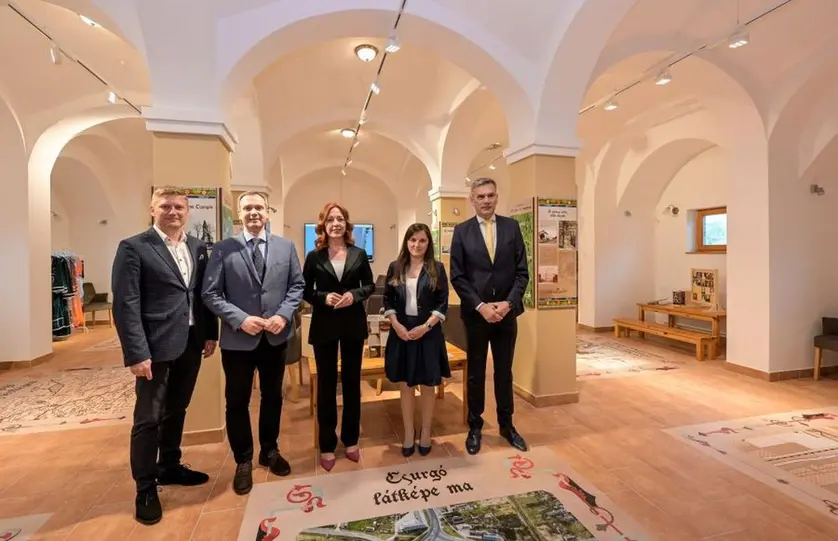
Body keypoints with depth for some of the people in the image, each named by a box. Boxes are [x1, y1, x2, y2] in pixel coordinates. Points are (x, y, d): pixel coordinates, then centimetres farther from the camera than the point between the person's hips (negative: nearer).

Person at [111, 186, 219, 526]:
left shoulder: (197, 247, 9)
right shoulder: (134, 248, -8)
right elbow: (126, 304, -13)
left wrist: (211, 333, 8)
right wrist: (136, 353, -17)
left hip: (190, 343, 5)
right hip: (156, 347, -5)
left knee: (176, 411, 19)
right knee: (148, 418, 7)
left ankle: (169, 467, 37)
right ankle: (145, 489, 24)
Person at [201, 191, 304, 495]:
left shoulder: (286, 247, 2)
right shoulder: (223, 249, -4)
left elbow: (297, 285, 2)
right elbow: (211, 294, -6)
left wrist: (284, 315, -12)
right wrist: (240, 319, -18)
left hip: (276, 337, 2)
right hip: (238, 339, -2)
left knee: (273, 397, 17)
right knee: (237, 402, 12)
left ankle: (270, 451, 39)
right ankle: (243, 461, 33)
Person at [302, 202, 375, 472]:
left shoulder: (359, 254, 2)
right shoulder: (314, 256, -1)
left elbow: (370, 285, 5)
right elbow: (305, 291, 1)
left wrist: (354, 295, -14)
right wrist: (324, 298, -17)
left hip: (353, 325, 1)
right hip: (324, 326, -1)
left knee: (352, 382, 12)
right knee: (326, 384, 9)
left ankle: (351, 440, 30)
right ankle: (327, 445, 24)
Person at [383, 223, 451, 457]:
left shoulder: (437, 268, -2)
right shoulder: (395, 268, 3)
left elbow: (443, 304, -4)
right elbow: (388, 301, 4)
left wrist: (425, 326, -14)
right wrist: (396, 325, -10)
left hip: (428, 334, -1)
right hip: (401, 333, 2)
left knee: (427, 386, 10)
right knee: (405, 386, 11)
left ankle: (425, 433, 28)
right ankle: (408, 434, 28)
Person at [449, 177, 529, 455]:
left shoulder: (512, 226, 3)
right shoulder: (462, 231, -1)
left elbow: (522, 271, 1)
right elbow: (457, 276, -5)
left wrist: (509, 302, -12)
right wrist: (480, 306, -14)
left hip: (506, 311, 2)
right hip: (476, 313, -1)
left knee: (504, 371, 14)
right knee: (475, 373, 11)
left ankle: (506, 425, 32)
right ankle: (474, 427, 28)